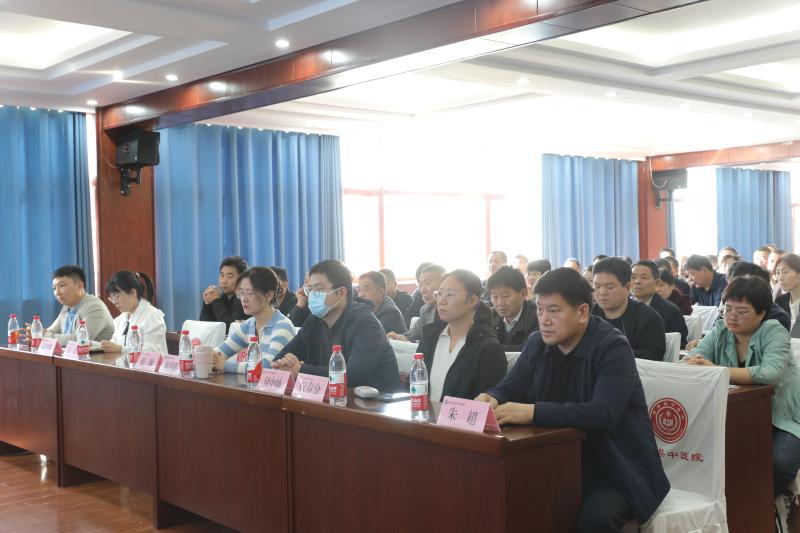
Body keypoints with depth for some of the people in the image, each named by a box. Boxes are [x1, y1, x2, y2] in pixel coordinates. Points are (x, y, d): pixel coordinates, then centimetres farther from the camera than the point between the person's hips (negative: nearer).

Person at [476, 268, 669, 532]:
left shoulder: (613, 348, -17)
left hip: (616, 470, -5)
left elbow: (603, 413, -30)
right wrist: (491, 399, -20)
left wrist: (533, 412, -38)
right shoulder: (537, 344, 4)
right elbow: (508, 388, 6)